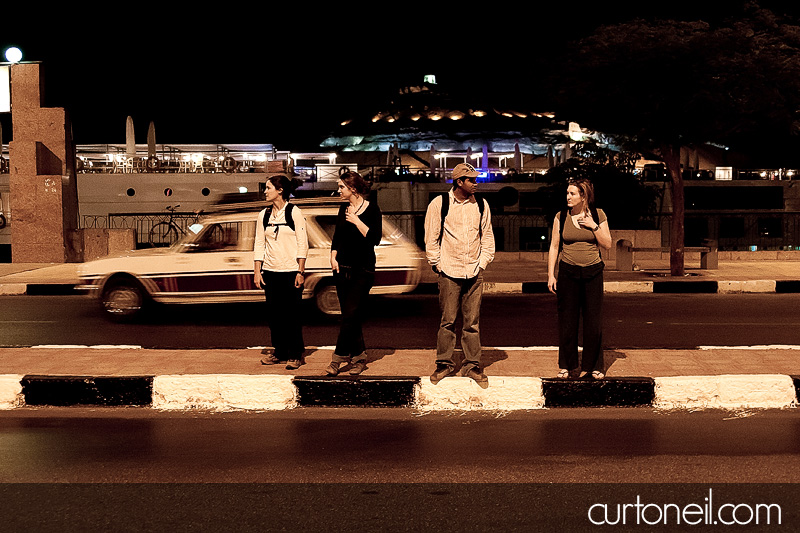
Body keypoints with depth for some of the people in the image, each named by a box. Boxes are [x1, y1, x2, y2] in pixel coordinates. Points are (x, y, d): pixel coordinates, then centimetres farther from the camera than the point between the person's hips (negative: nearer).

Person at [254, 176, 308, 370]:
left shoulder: (294, 212, -4)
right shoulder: (263, 215, 9)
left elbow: (302, 243, -5)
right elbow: (259, 244, 11)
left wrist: (301, 272, -9)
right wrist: (257, 270, 4)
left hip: (291, 272, -4)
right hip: (271, 272, 4)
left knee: (291, 314, -3)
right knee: (273, 313, 6)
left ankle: (295, 354, 8)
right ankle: (279, 352, 18)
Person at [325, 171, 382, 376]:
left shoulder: (372, 209, -6)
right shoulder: (344, 208, 11)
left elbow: (375, 238, -14)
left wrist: (356, 221, -16)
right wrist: (333, 257, 4)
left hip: (363, 269, -6)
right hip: (342, 268, 6)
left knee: (351, 314, -10)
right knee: (350, 316, 7)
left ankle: (338, 358, -8)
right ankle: (358, 357, 15)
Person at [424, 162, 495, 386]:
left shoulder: (481, 204, 7)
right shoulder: (439, 204, -3)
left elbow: (487, 236, 14)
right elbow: (431, 238, 1)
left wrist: (483, 262, 7)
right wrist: (438, 264, -2)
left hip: (474, 273, 3)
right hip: (449, 273, -3)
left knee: (472, 322, 6)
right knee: (447, 321, 2)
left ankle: (472, 365, 15)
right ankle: (444, 363, 15)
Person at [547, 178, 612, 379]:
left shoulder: (598, 215, 1)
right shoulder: (561, 217, 1)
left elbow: (607, 245, 3)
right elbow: (554, 246, 4)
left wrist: (594, 226, -11)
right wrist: (550, 274, -1)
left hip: (593, 272, 0)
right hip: (568, 272, 0)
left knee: (593, 320, 2)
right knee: (567, 320, 3)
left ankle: (593, 365, 16)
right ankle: (567, 365, 16)